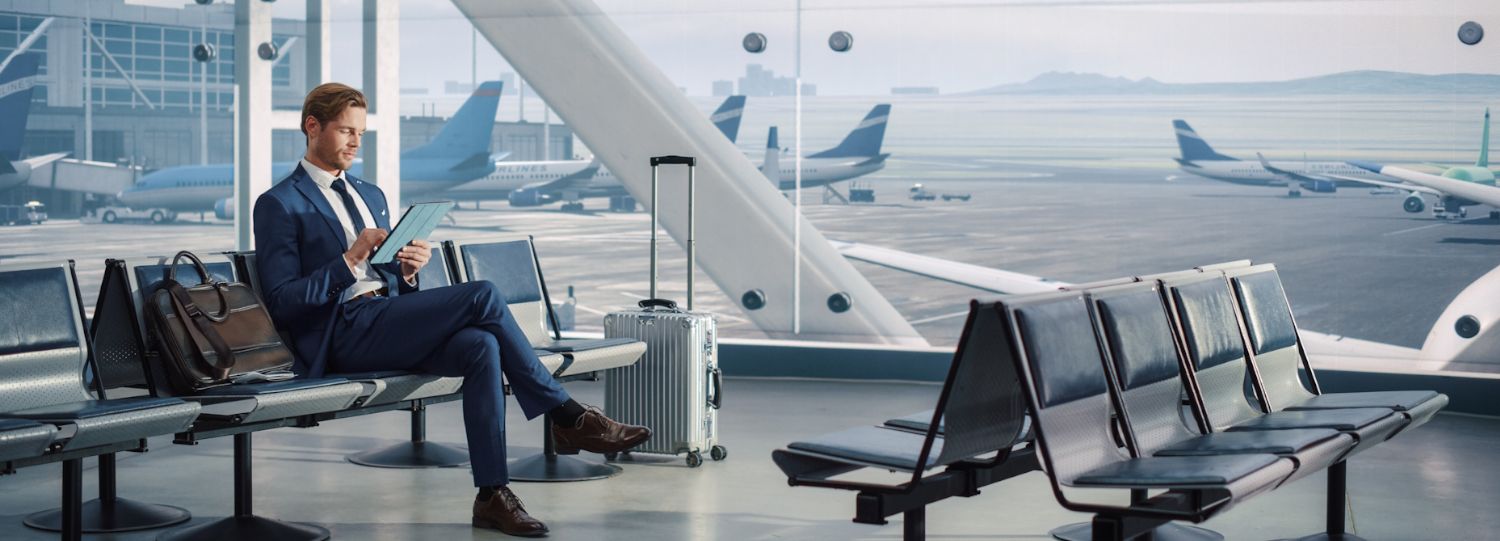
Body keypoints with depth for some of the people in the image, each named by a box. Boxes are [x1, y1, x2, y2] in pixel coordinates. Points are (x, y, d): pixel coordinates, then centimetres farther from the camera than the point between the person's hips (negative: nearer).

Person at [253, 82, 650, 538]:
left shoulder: (371, 195, 24)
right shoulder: (279, 205, 0)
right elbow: (282, 303, -9)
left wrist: (407, 271, 2)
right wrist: (350, 260, -18)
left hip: (388, 320, 7)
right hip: (344, 333, -7)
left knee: (480, 346, -25)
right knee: (483, 295, -22)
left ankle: (492, 496, -25)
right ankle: (568, 418, -13)